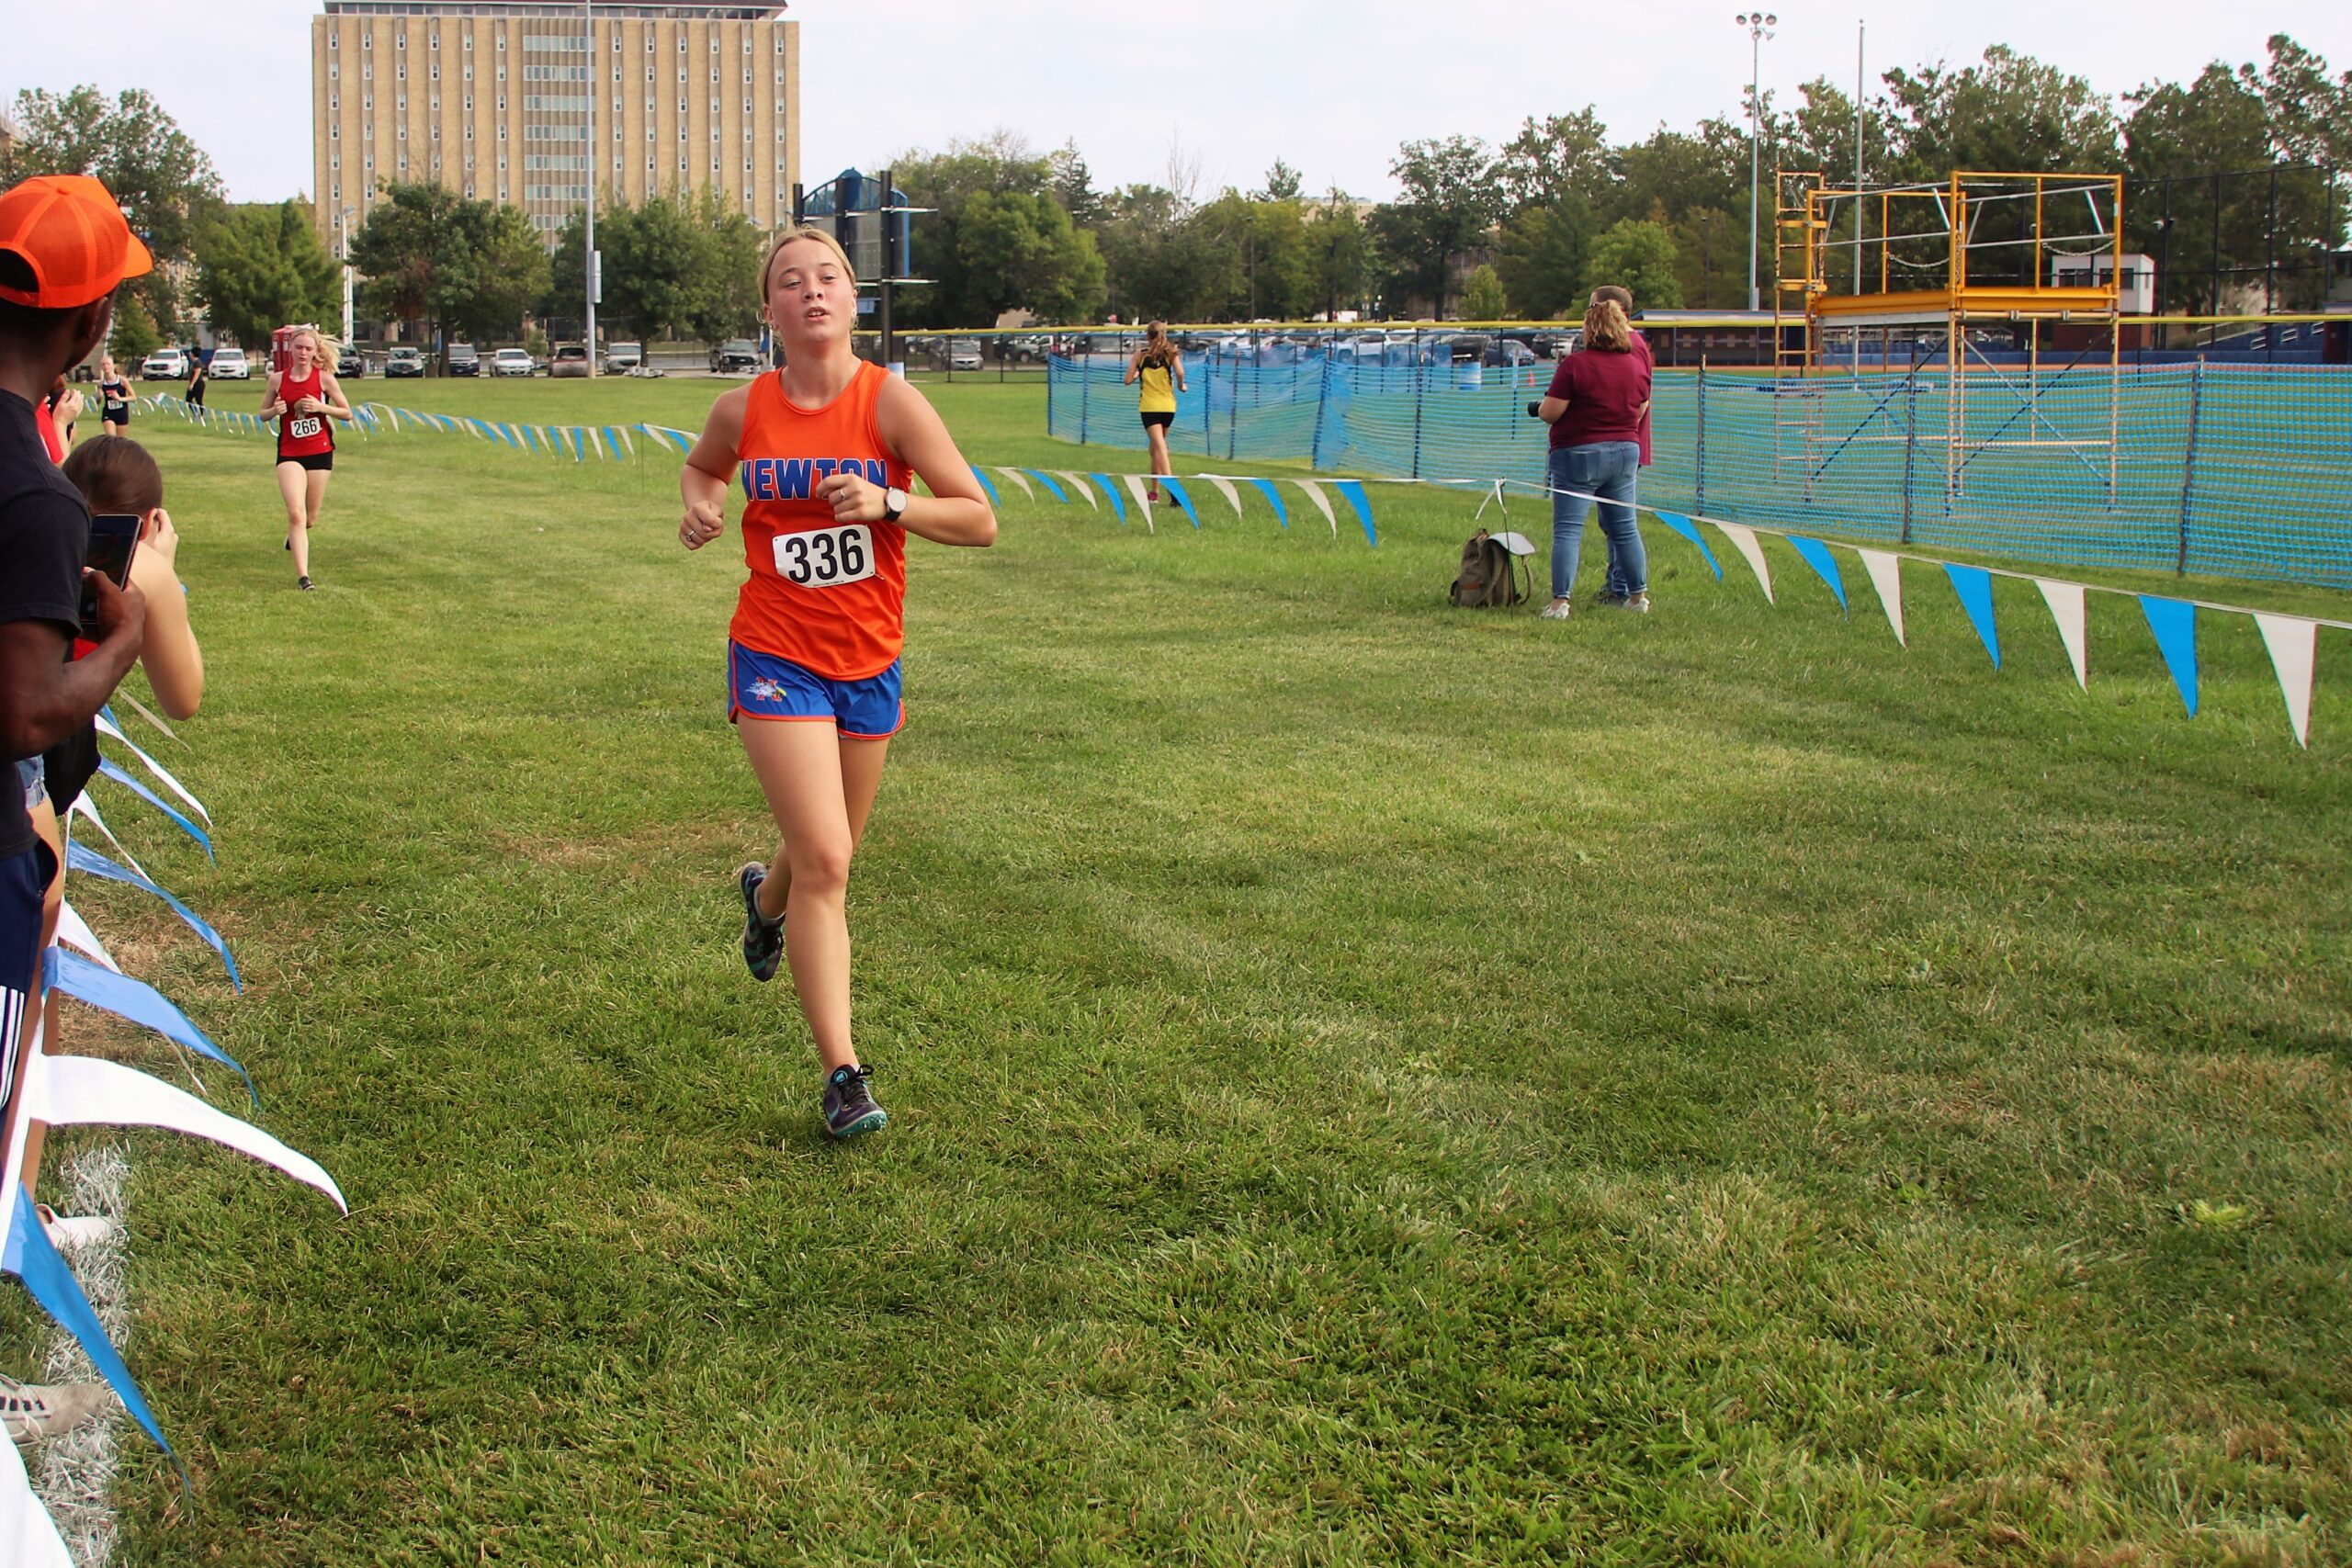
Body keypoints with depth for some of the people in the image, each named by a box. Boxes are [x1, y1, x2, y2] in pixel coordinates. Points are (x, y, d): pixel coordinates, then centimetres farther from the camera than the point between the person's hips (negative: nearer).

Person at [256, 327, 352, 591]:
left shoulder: (324, 378, -4)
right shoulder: (278, 379, 0)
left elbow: (347, 413, 0)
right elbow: (263, 414, 10)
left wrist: (321, 407, -17)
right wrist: (275, 410, -12)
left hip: (320, 452, 0)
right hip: (289, 453, 0)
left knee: (310, 518, 11)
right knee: (296, 513, -16)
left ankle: (294, 535, 49)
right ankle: (302, 576, -16)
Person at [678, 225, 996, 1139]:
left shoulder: (889, 401, -9)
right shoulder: (743, 411, -3)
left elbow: (980, 521, -11)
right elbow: (702, 468, 21)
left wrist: (887, 502, -25)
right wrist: (699, 506, -2)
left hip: (868, 662, 2)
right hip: (776, 658, -2)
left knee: (826, 856, 18)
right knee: (825, 860, -13)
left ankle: (765, 898, 57)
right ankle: (842, 1074, -7)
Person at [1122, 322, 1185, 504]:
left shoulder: (1140, 354, 1)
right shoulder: (1170, 352, 1)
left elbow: (1128, 381, -1)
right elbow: (1179, 372, -16)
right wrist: (1180, 386, 4)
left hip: (1149, 406, -2)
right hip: (1168, 405, 2)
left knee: (1160, 448, -12)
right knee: (1156, 448, 19)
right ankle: (1155, 492, 25)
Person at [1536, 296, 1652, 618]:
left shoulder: (1575, 364, -15)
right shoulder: (1638, 364, 3)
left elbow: (1550, 412, -15)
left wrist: (1540, 408, 7)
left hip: (1579, 453, -5)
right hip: (1626, 451, 6)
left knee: (1567, 531, -4)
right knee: (1625, 528, 16)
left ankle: (1560, 601, -10)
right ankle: (1638, 595, 21)